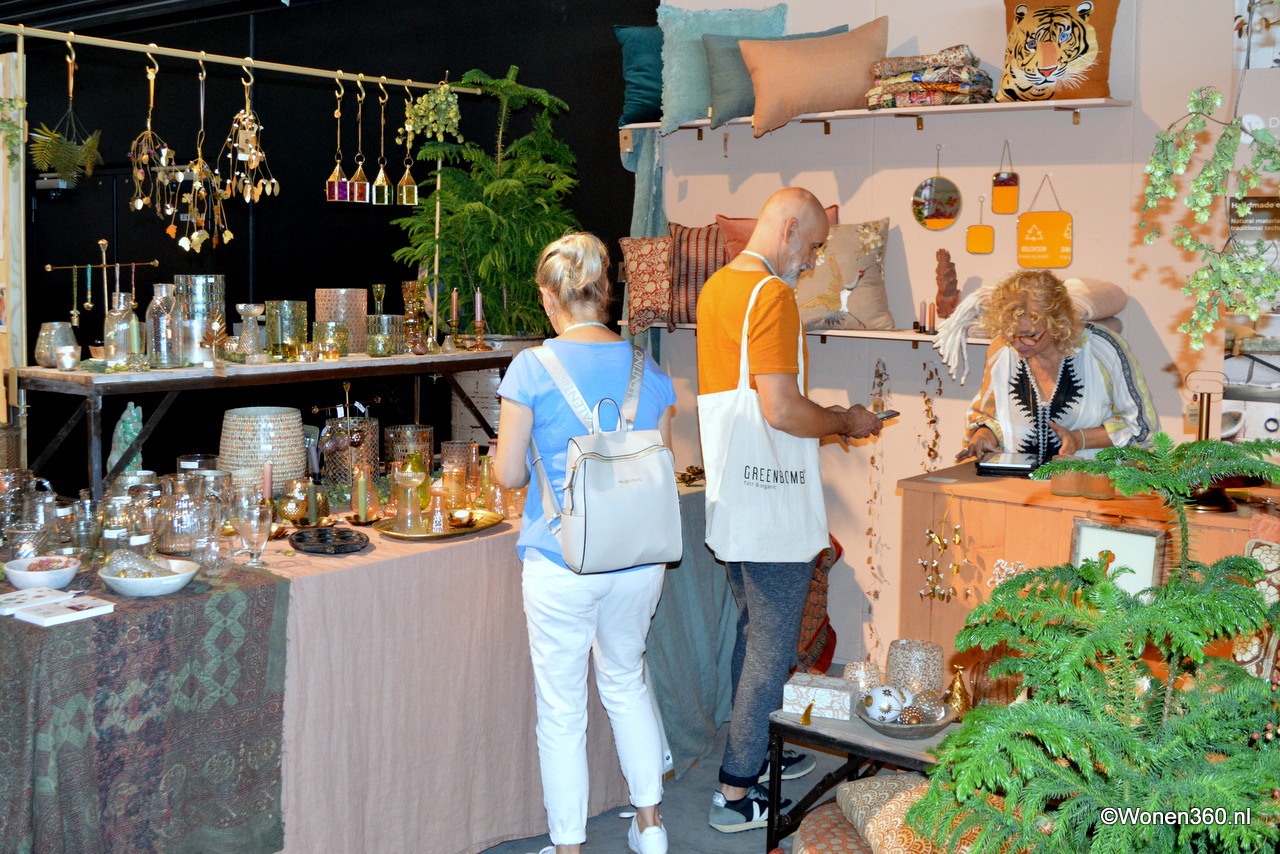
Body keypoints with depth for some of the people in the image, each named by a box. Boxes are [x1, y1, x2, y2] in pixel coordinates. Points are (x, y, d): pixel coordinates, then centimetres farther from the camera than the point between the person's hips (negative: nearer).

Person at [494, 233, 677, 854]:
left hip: (561, 563, -4)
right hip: (639, 559, 4)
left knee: (561, 712, 10)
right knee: (627, 685, 25)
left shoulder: (531, 369, -11)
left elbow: (508, 474, -6)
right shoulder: (650, 375, 0)